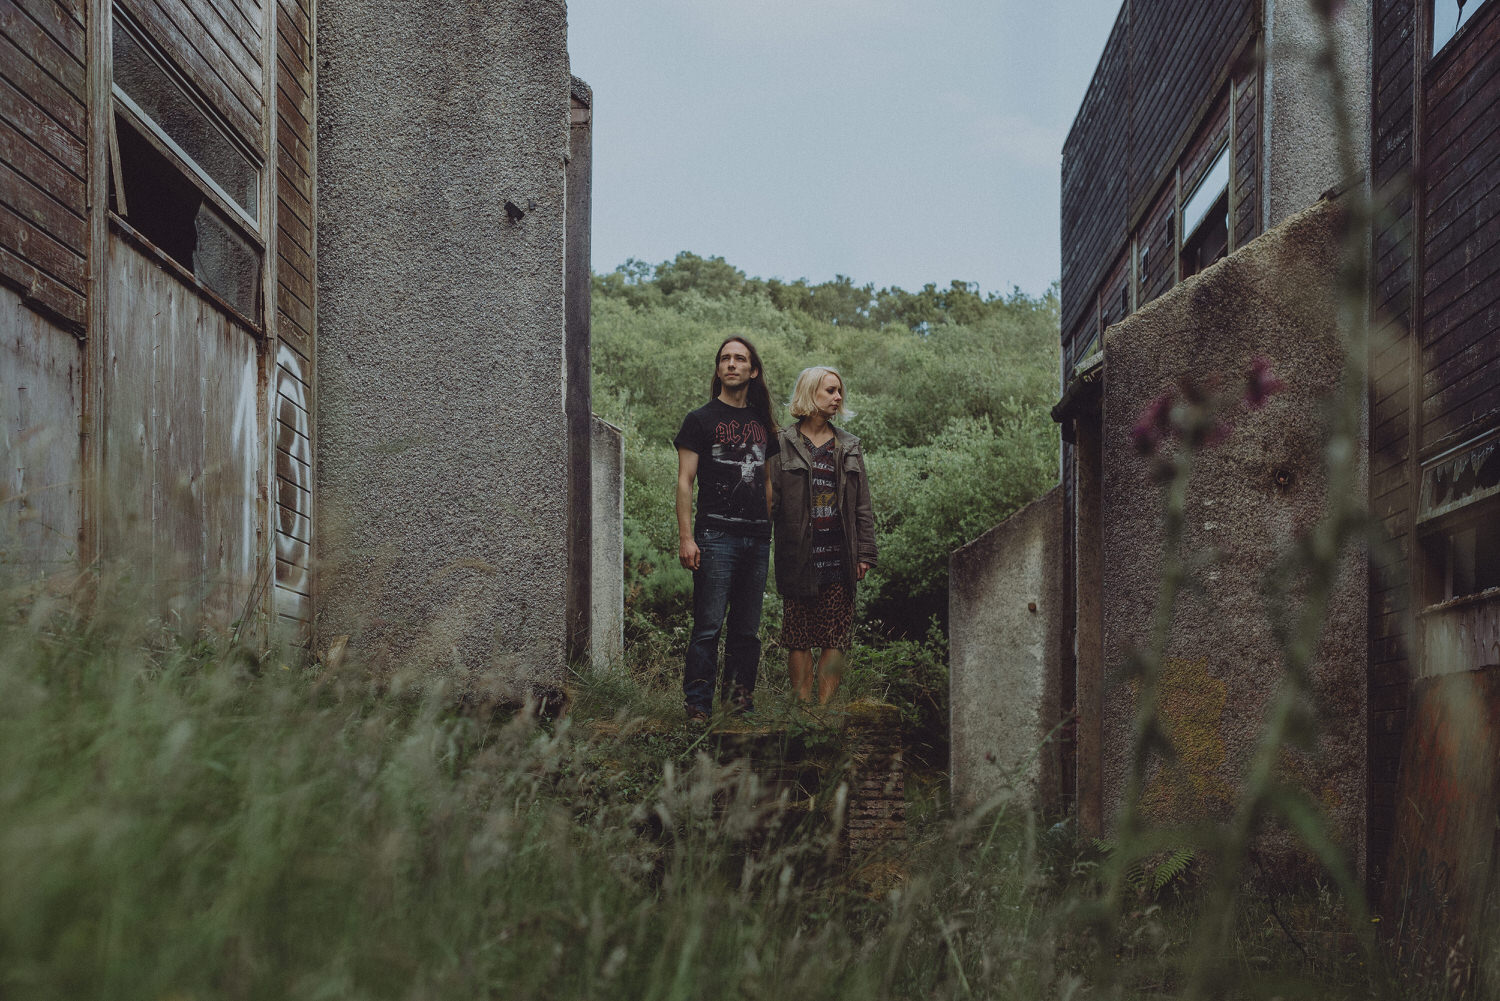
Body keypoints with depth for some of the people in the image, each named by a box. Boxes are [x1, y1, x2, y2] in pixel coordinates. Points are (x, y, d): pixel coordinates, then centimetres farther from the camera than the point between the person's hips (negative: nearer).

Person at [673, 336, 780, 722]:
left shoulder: (761, 423, 17)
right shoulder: (701, 420, 3)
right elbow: (685, 481, -2)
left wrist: (773, 529, 14)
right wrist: (685, 538, -10)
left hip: (757, 539, 5)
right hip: (716, 536, -5)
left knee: (747, 629, 7)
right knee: (709, 626, -9)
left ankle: (739, 702, 13)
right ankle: (697, 705, -7)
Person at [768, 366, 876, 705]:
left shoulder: (849, 447, 13)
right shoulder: (783, 445, 3)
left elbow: (862, 507, 13)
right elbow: (769, 501, 1)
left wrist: (865, 553, 6)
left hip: (839, 559, 3)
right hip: (798, 559, -3)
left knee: (834, 639, 1)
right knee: (798, 638, 1)